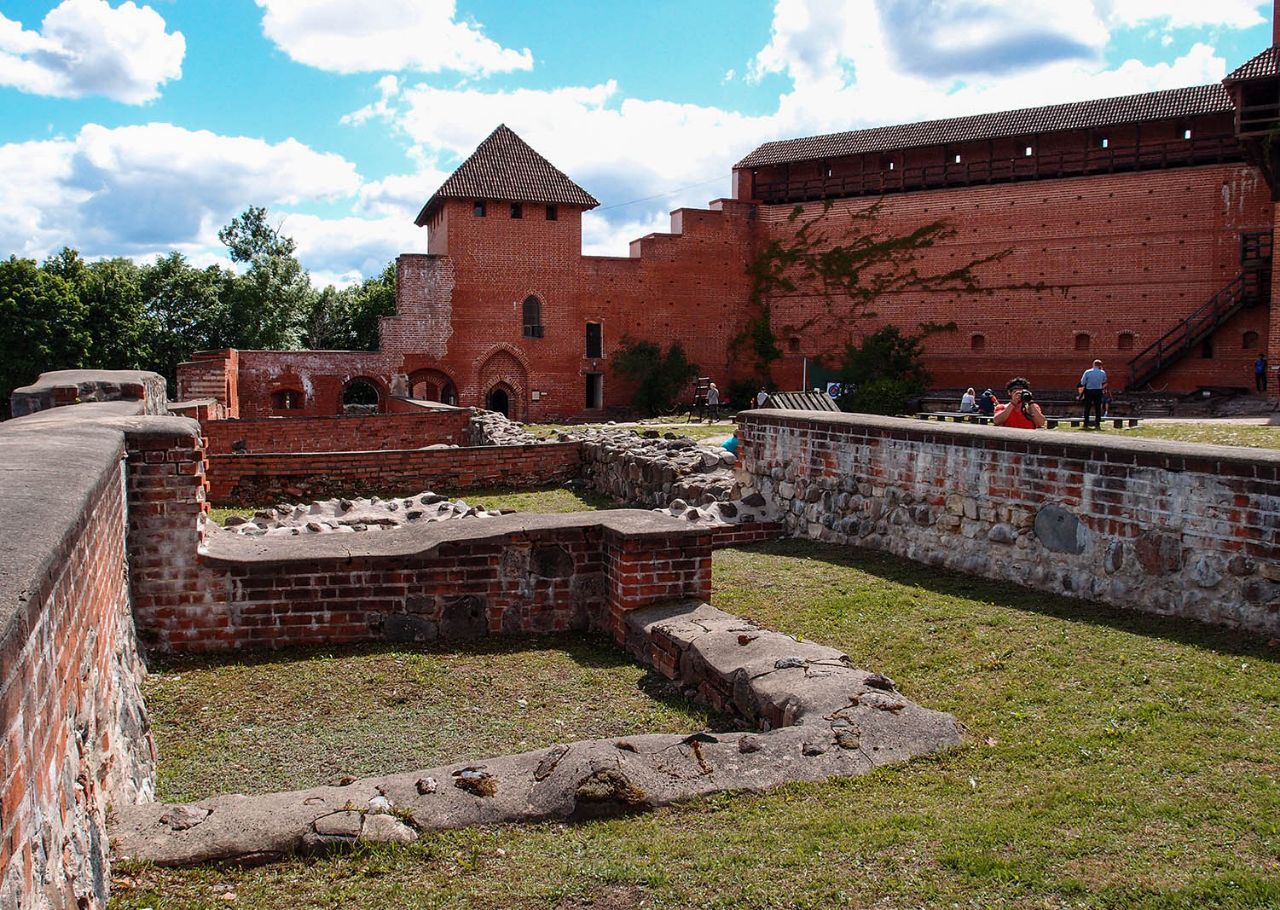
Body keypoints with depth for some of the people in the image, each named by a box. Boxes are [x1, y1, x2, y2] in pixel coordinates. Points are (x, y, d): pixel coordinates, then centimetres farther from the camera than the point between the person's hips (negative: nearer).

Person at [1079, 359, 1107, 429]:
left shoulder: (1087, 372, -9)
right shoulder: (1103, 373, -3)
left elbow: (1082, 383, -9)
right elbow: (1104, 382, 14)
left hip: (1088, 391, -1)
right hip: (1098, 391, 1)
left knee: (1087, 408, 7)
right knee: (1098, 409, 8)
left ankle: (1086, 425, 5)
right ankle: (1097, 425, 5)